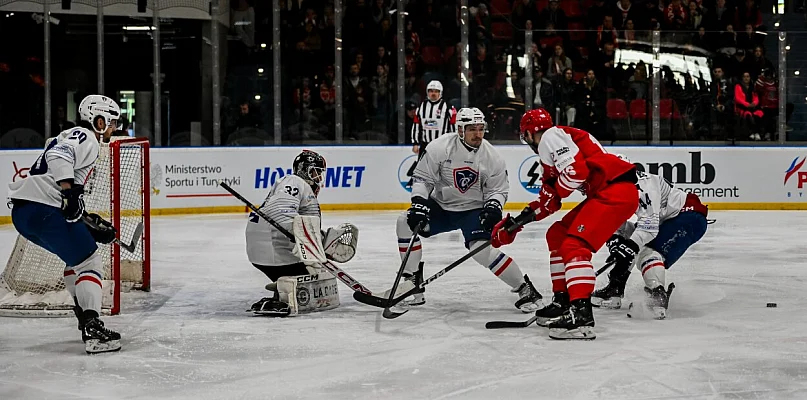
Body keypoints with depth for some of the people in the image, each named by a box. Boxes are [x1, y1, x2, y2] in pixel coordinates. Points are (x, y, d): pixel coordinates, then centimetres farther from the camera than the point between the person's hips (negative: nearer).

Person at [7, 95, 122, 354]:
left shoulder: (74, 138, 28)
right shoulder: (85, 138, -2)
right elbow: (58, 156, -26)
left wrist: (92, 225, 25)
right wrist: (70, 193, -31)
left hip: (23, 211, 10)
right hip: (43, 209, -10)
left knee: (77, 255, 27)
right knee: (89, 263, -7)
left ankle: (84, 311, 32)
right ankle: (92, 329, -19)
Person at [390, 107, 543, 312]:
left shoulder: (492, 156, -13)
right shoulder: (440, 147, -17)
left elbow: (498, 189, -2)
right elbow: (422, 178, -9)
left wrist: (493, 206, -22)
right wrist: (418, 203, -22)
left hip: (473, 210, -3)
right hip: (441, 206, 3)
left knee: (482, 248, -26)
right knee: (406, 222, -16)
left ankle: (524, 288, -12)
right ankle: (413, 281, -5)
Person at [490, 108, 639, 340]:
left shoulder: (551, 136, -5)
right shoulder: (550, 148, 25)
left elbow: (576, 171, -19)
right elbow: (548, 199, 26)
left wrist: (554, 194, -2)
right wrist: (512, 225, 23)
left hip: (616, 190, -11)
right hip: (602, 194, 11)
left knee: (574, 245, -21)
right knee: (557, 236, 18)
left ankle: (581, 314, -31)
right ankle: (563, 301, 21)